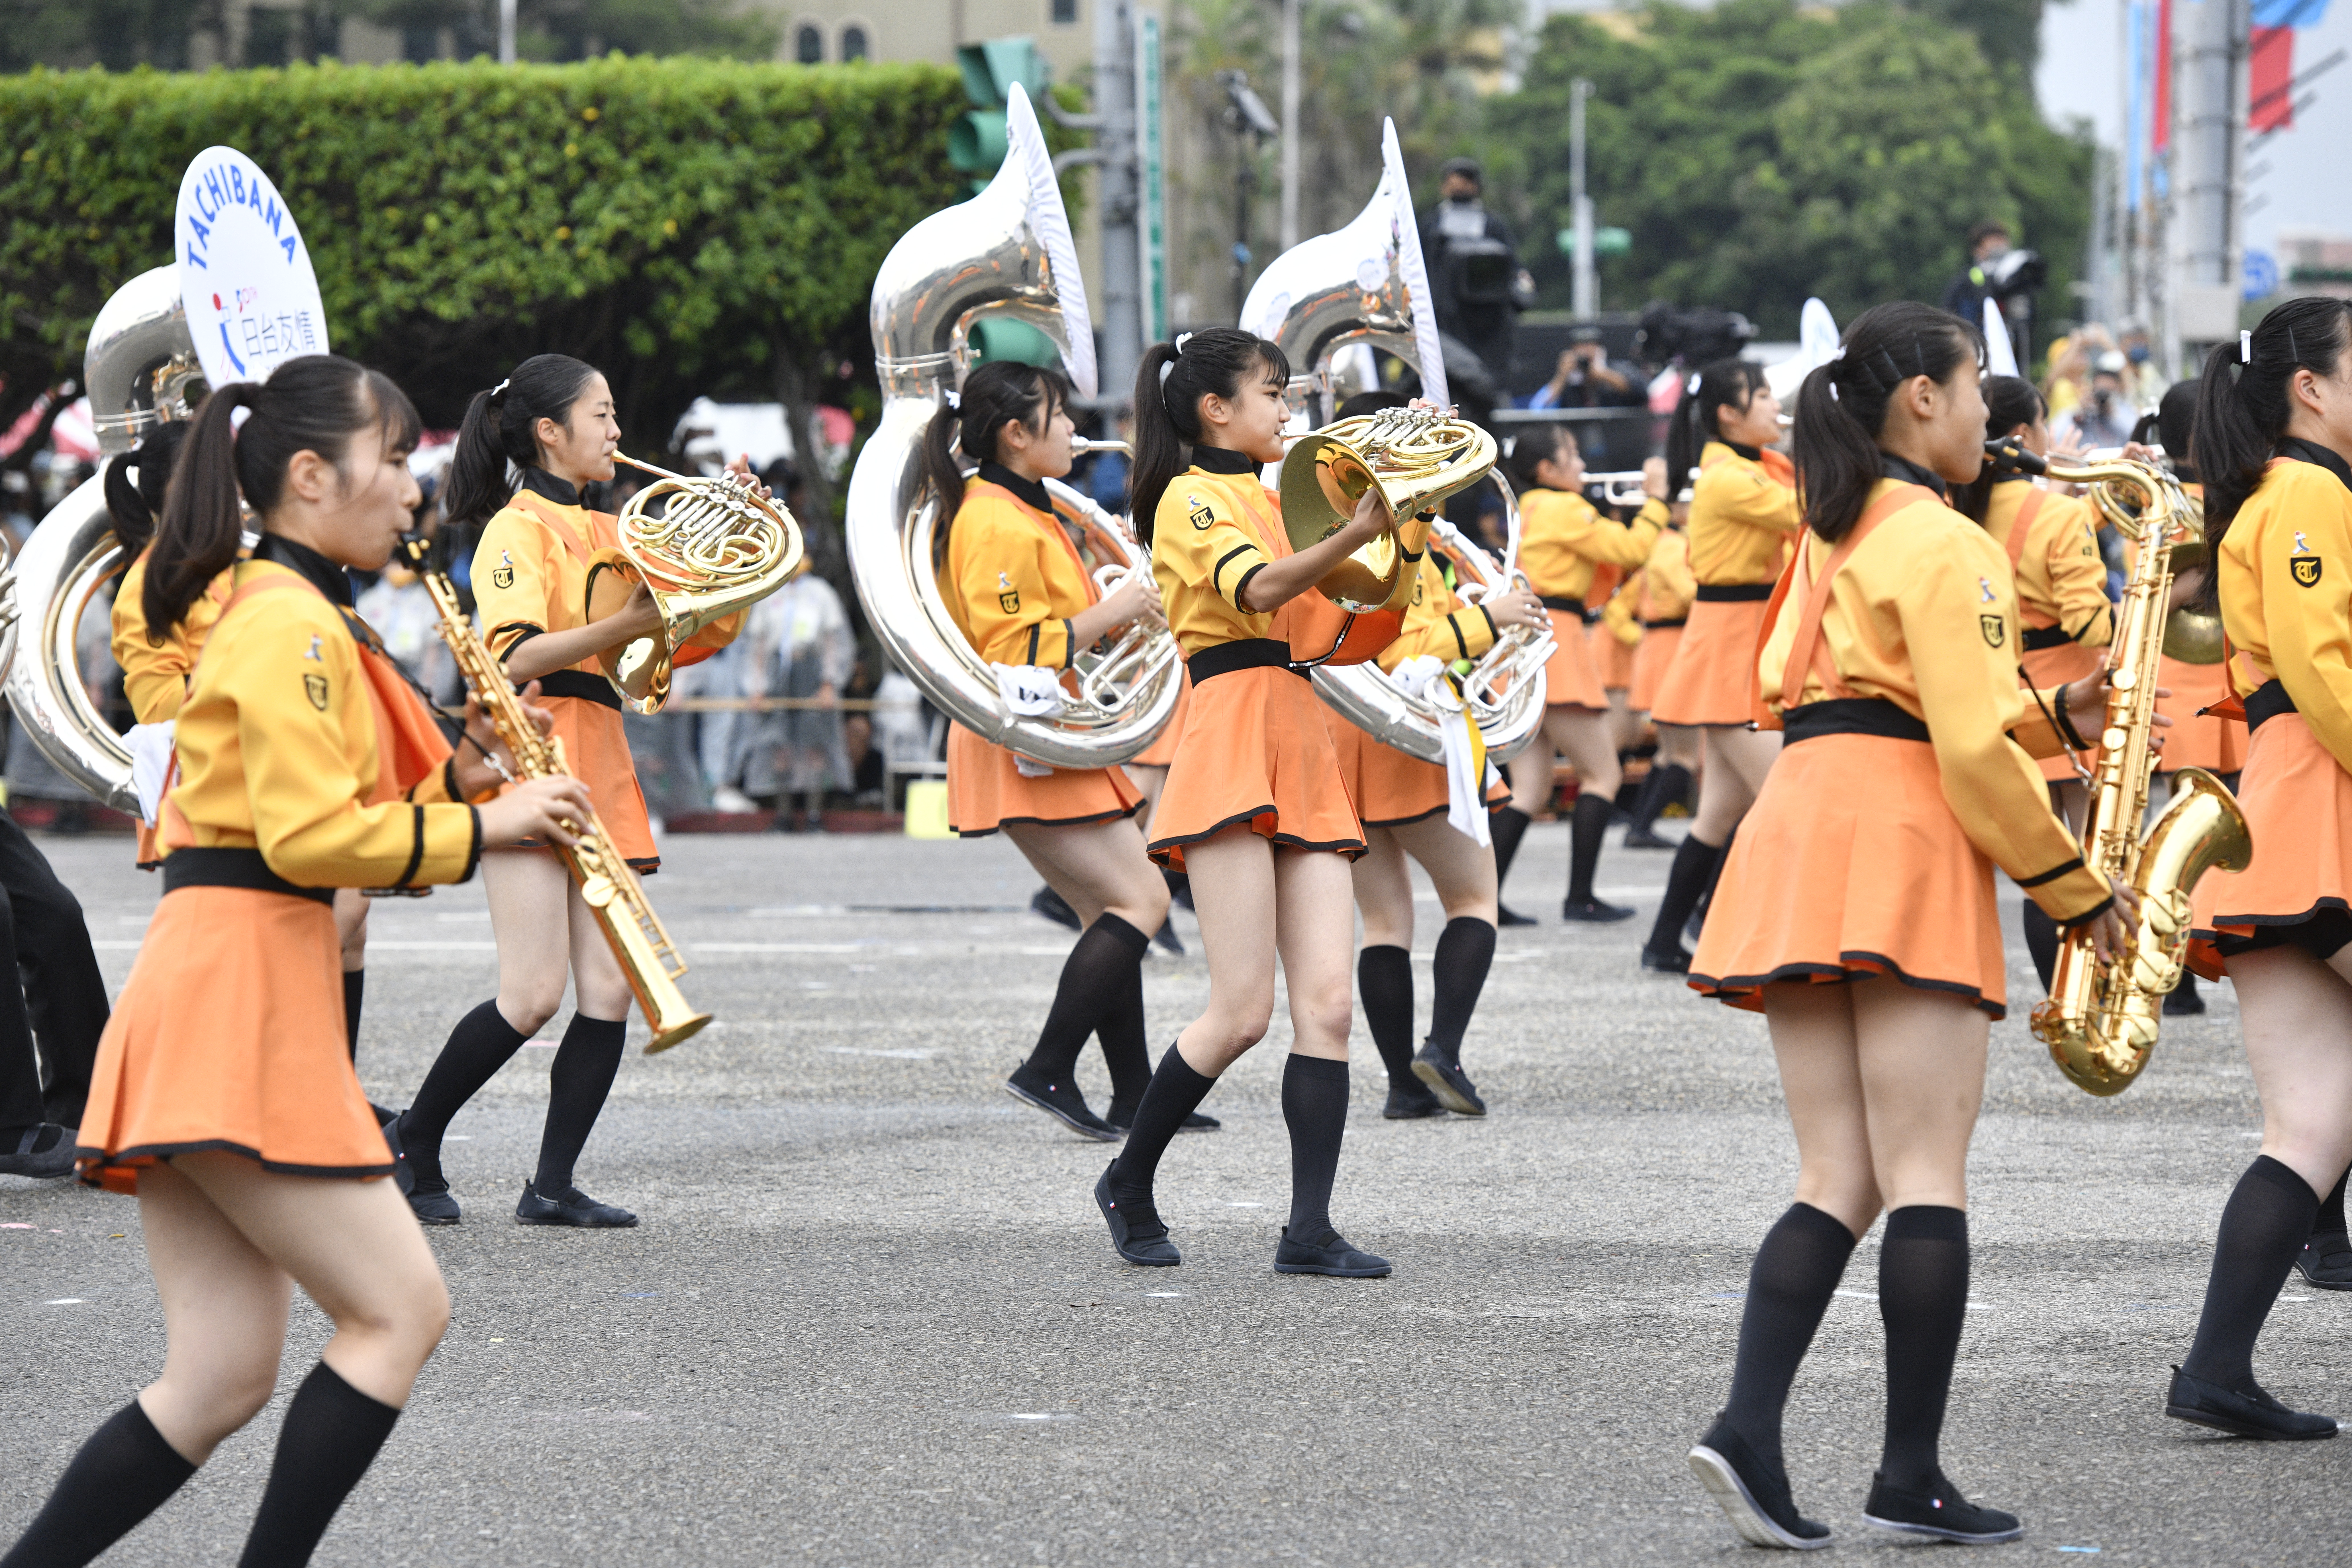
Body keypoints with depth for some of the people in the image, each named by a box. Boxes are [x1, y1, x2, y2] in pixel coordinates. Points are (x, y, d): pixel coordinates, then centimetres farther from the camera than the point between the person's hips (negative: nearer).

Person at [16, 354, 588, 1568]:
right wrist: (485, 826, -11)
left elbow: (349, 826, 25)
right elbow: (311, 833, -20)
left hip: (210, 1002, 10)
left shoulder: (275, 617, 23)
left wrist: (463, 783, 10)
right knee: (400, 1308, -7)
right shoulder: (291, 625, -10)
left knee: (220, 1383, 5)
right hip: (237, 1006, -10)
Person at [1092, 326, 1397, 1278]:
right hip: (1232, 749, -8)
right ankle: (1129, 1183, 6)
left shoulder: (1273, 500, 25)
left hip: (1302, 755, 8)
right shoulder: (1194, 498, -2)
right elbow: (1257, 589, -23)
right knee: (1242, 1012, -13)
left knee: (1327, 1003, -5)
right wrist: (1355, 537, -37)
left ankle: (1309, 1231, -7)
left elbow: (1320, 637, 25)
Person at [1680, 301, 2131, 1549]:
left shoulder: (1830, 538, 20)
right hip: (1903, 849, -8)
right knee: (1926, 1179, -4)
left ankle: (1748, 1427, -11)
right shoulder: (1944, 545, -7)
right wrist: (2074, 887, -5)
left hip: (1797, 834, 8)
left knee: (1838, 1181, 6)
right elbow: (1972, 751, -13)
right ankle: (1911, 1477, -4)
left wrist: (2051, 709, 15)